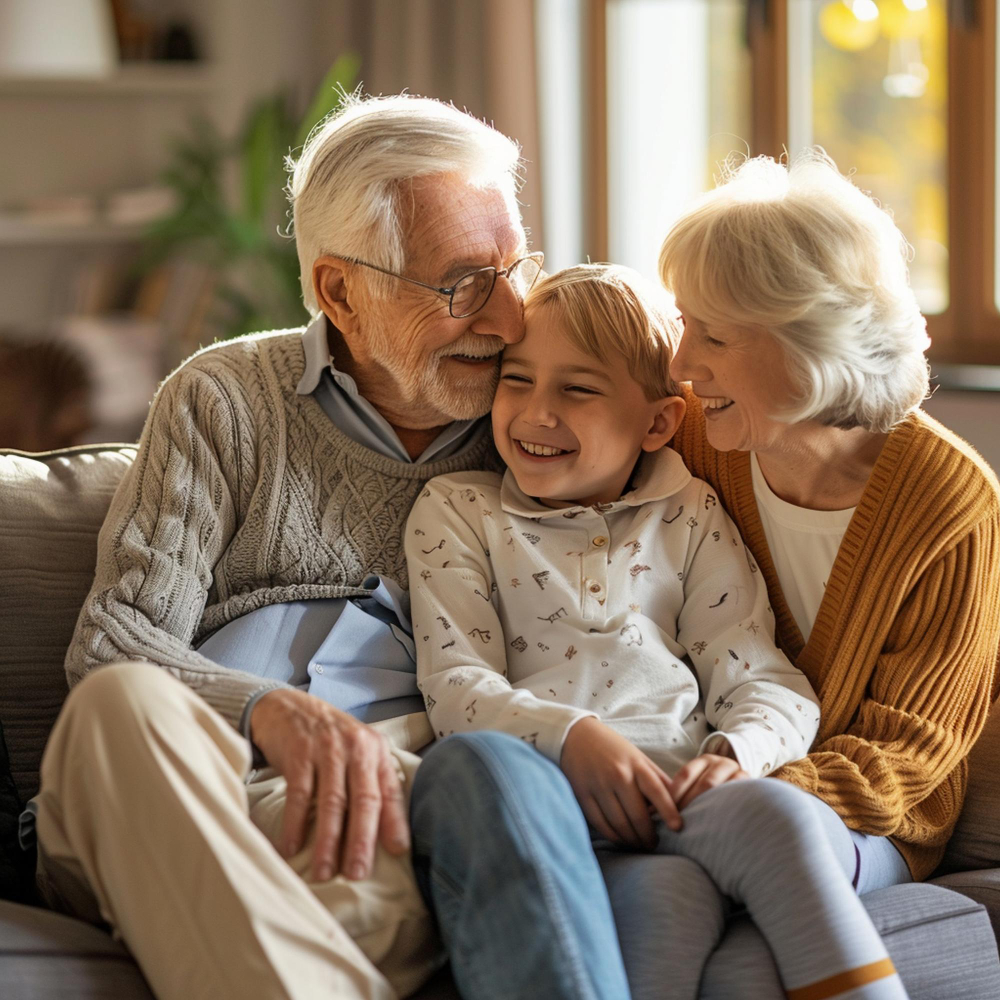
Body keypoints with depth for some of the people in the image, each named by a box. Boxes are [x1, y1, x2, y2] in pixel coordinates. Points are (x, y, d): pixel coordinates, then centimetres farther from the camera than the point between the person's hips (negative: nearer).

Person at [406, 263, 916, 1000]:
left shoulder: (689, 517, 21)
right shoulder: (457, 512, 17)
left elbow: (766, 683, 13)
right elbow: (454, 682, 3)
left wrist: (737, 753, -11)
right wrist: (570, 735, -16)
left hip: (678, 798, 1)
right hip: (541, 791, -1)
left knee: (776, 816, -34)